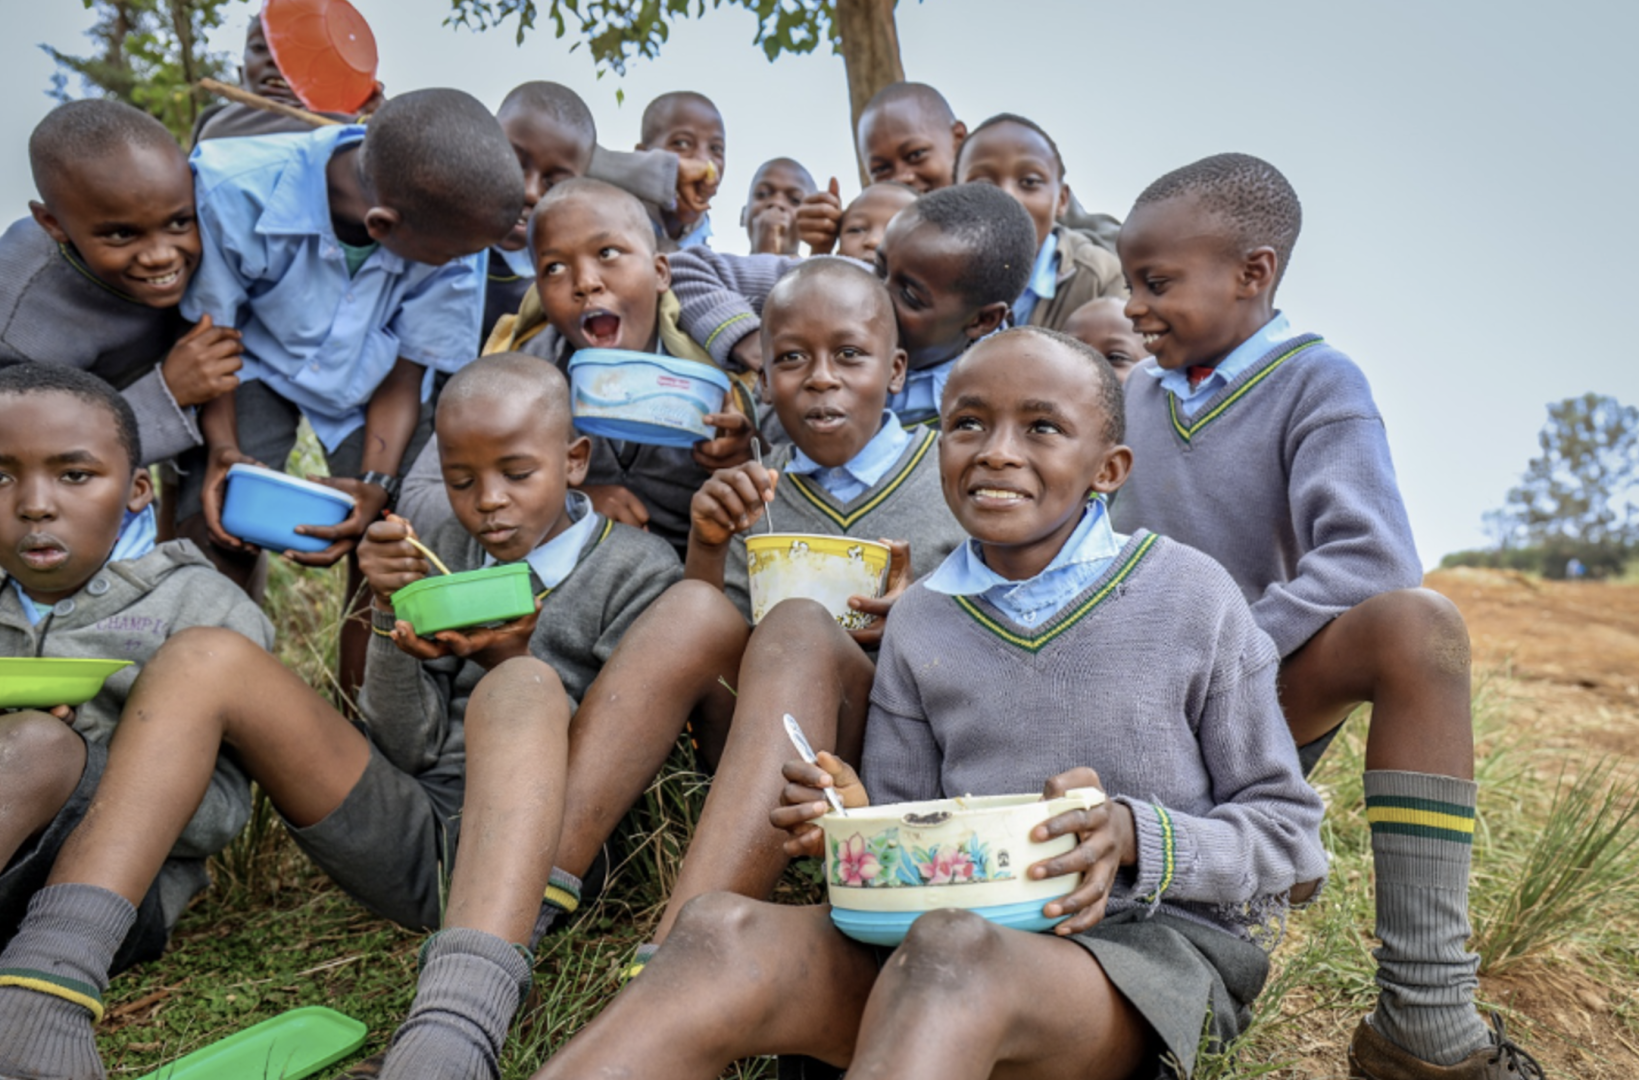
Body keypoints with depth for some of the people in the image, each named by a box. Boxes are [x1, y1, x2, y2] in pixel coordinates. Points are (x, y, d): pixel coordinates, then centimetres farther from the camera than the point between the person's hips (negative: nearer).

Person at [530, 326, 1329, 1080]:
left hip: (1155, 941, -3)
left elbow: (1288, 833, 3)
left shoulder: (1190, 597, 0)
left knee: (952, 953, -39)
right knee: (724, 931, -27)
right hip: (959, 927, 3)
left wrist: (1134, 835, -16)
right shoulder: (921, 623, 10)